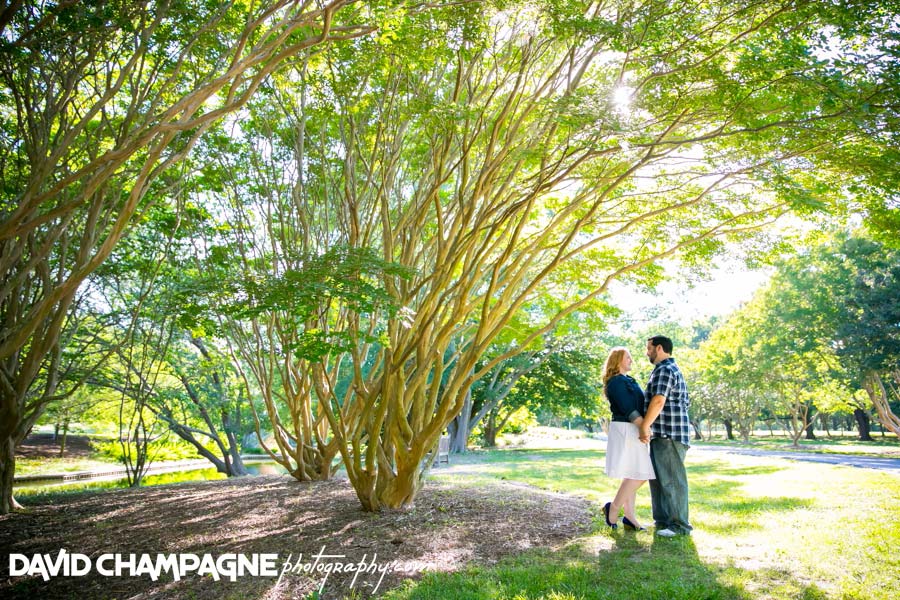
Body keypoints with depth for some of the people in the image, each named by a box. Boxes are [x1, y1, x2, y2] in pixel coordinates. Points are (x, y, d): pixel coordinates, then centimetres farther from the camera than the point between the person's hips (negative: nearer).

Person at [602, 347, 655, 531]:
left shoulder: (628, 380, 19)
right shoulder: (616, 381, -11)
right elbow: (627, 409, -18)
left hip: (633, 430, 10)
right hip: (625, 430, -10)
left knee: (632, 476, 9)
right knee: (639, 475, -11)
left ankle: (629, 516, 13)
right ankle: (613, 507, 0)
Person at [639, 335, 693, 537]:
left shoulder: (664, 370, -12)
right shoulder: (671, 369, 22)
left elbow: (658, 400, -25)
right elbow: (684, 402, 26)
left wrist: (644, 426, -20)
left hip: (669, 434, -11)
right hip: (662, 435, 11)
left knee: (671, 479, -6)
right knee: (658, 478, 13)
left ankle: (679, 525, 0)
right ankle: (663, 520, 19)